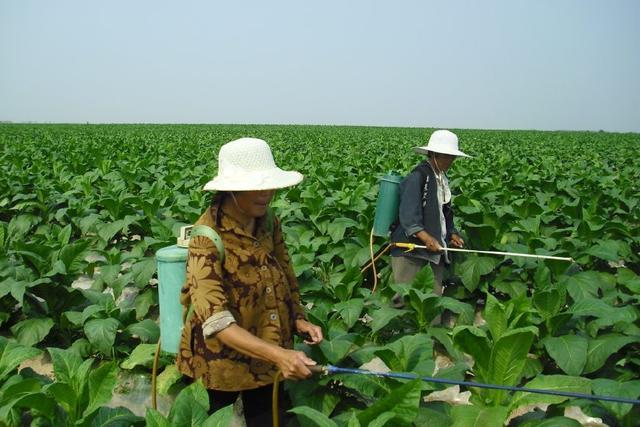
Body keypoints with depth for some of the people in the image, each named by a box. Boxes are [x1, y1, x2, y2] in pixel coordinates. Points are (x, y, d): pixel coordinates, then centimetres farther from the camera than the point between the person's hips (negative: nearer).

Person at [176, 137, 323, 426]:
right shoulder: (208, 238, -25)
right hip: (223, 362, -5)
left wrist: (298, 319, -7)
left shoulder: (268, 223, -4)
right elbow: (215, 321, -31)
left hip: (268, 359, 6)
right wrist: (277, 354, -38)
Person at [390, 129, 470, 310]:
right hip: (411, 249, -8)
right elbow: (408, 214, -21)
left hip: (436, 250, 8)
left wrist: (452, 233, 10)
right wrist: (425, 236, -35)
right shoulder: (417, 176, -10)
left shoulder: (443, 178, 18)